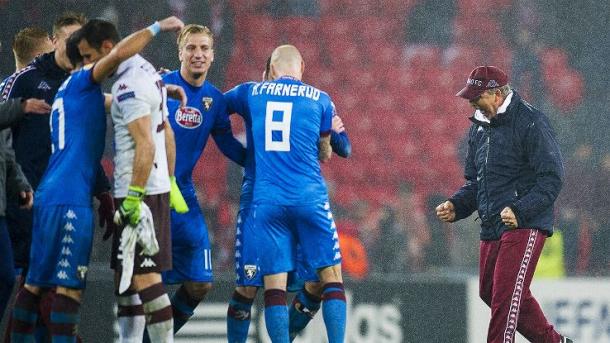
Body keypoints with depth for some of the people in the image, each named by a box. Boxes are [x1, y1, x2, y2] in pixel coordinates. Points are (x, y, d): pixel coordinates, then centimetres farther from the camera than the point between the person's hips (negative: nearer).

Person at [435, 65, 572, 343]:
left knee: (505, 295, -14)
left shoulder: (531, 123, -11)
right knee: (490, 292, 15)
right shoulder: (479, 128, 15)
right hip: (491, 227, 9)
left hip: (525, 226, -9)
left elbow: (551, 178, -16)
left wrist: (520, 210, -26)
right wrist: (456, 206, 4)